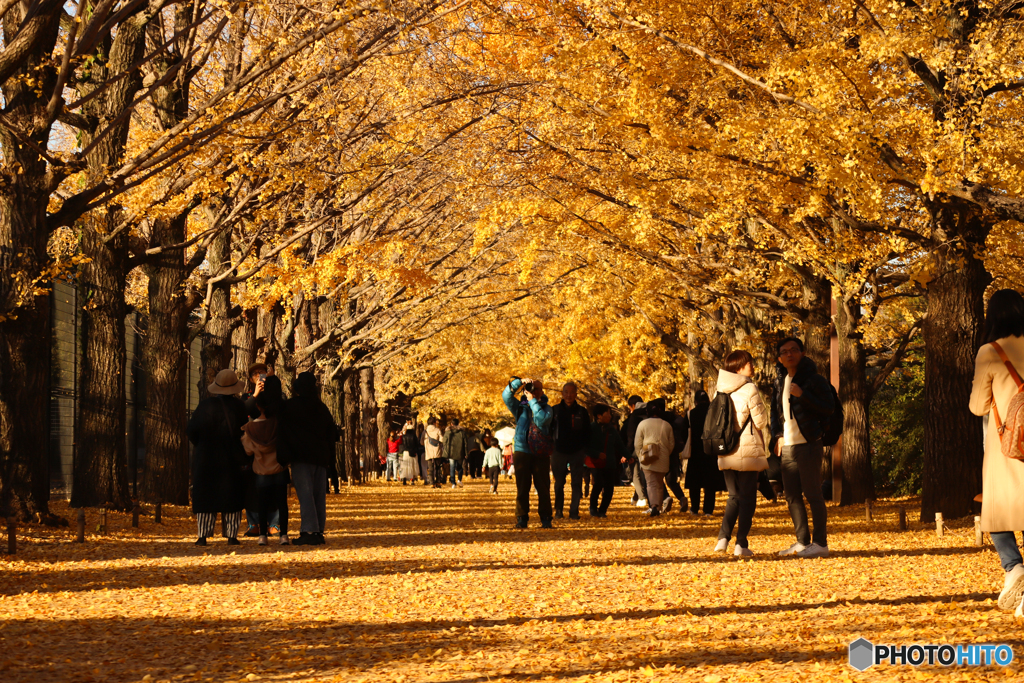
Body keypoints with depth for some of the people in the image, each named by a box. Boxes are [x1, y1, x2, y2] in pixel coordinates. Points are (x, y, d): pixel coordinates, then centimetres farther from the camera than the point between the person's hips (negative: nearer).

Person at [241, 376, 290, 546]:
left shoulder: (251, 427, -6)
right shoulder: (279, 423, -10)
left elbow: (249, 450, 0)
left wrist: (244, 435, 16)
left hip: (261, 471, 1)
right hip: (280, 468, -1)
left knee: (263, 504, 6)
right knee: (282, 502, 3)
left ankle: (263, 535, 2)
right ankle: (283, 534, -2)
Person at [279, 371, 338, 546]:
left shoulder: (290, 406, -6)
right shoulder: (321, 407, 10)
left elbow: (283, 432, -6)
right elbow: (332, 430, 15)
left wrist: (283, 458, -3)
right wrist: (328, 453, 19)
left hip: (301, 458, -5)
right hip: (320, 458, 5)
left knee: (305, 494, -8)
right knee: (319, 494, 8)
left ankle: (309, 531, -16)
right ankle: (319, 531, 8)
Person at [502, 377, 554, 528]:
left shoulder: (546, 408, 8)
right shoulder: (520, 407, 13)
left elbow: (542, 420, -13)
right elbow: (506, 395, 1)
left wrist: (533, 401, -9)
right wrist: (520, 382, -8)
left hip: (541, 453, -1)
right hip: (522, 451, 1)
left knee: (543, 488, -1)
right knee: (522, 487, 1)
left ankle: (545, 519, 4)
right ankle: (521, 519, 4)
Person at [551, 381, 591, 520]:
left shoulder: (581, 412, 5)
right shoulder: (555, 410, 4)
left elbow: (587, 433, 9)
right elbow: (548, 430, 8)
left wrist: (585, 450, 1)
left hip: (577, 452, 0)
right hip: (559, 451, 0)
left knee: (577, 483, -4)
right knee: (559, 483, 5)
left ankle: (574, 511, -2)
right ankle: (558, 510, 15)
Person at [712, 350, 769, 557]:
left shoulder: (721, 390, 7)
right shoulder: (749, 389, -11)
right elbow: (761, 421, -8)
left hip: (726, 454, 5)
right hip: (747, 451, -5)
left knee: (734, 497, 16)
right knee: (748, 498, 3)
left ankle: (723, 538, 1)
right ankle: (741, 544, -2)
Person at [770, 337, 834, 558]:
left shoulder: (813, 379, -6)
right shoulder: (780, 382, 14)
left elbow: (829, 407, -14)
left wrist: (803, 395, -22)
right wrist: (777, 435, 12)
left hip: (808, 445, -7)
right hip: (787, 446, 7)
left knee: (813, 494, -8)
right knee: (792, 496, 9)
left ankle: (820, 543, -6)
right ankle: (802, 542, 16)